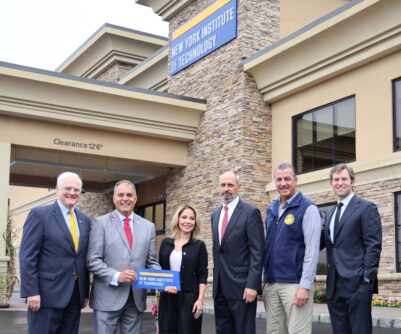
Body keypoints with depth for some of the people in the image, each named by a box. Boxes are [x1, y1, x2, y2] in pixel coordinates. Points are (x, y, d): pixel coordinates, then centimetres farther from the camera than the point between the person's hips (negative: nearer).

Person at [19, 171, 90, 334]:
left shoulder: (84, 220, 14)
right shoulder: (39, 214, -4)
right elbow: (27, 256, -9)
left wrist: (85, 292, 13)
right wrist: (31, 291, -15)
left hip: (75, 294, 6)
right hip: (48, 293, -5)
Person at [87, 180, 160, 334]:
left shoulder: (148, 226, 11)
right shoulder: (101, 223, 0)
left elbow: (152, 262, 12)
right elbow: (93, 260, -5)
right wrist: (116, 276, -19)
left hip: (137, 298, 4)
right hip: (108, 297, -4)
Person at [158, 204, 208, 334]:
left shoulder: (199, 245, 0)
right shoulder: (166, 243, 7)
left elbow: (202, 275, -3)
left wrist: (200, 299, -11)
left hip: (189, 298, -3)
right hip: (167, 297, 3)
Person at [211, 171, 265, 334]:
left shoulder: (250, 212, -7)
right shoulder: (215, 215, 15)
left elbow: (257, 252, -12)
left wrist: (252, 284, -19)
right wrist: (217, 280, 16)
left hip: (241, 285, -7)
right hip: (220, 286, 7)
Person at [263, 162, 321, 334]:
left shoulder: (307, 209, -7)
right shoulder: (271, 209, 12)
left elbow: (312, 249, -12)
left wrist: (305, 286, -17)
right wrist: (266, 278, 12)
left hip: (295, 283, -6)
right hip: (271, 284, 6)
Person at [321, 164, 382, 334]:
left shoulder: (366, 208, -2)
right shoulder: (330, 214, 20)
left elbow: (373, 245, -9)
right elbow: (323, 243, 15)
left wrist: (367, 277, -15)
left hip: (357, 282, -6)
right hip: (334, 285, 7)